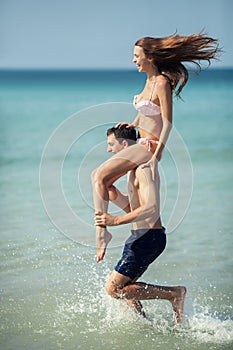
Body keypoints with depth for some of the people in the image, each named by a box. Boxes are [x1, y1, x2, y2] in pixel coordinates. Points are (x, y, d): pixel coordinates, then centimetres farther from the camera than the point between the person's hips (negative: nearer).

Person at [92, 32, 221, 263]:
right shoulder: (150, 80, 11)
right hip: (141, 144, 10)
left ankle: (102, 232, -18)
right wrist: (133, 124, 10)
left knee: (100, 177, -20)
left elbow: (167, 122, -19)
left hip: (149, 146, -10)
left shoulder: (162, 83, -17)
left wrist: (156, 155, -22)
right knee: (98, 177, 12)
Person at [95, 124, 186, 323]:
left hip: (148, 238, -10)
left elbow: (151, 208, -27)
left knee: (114, 288, -10)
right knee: (122, 287, 16)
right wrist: (114, 195, 7)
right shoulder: (133, 169, 17)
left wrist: (115, 220, -28)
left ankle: (174, 294, -7)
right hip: (142, 237, 10)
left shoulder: (144, 169, -16)